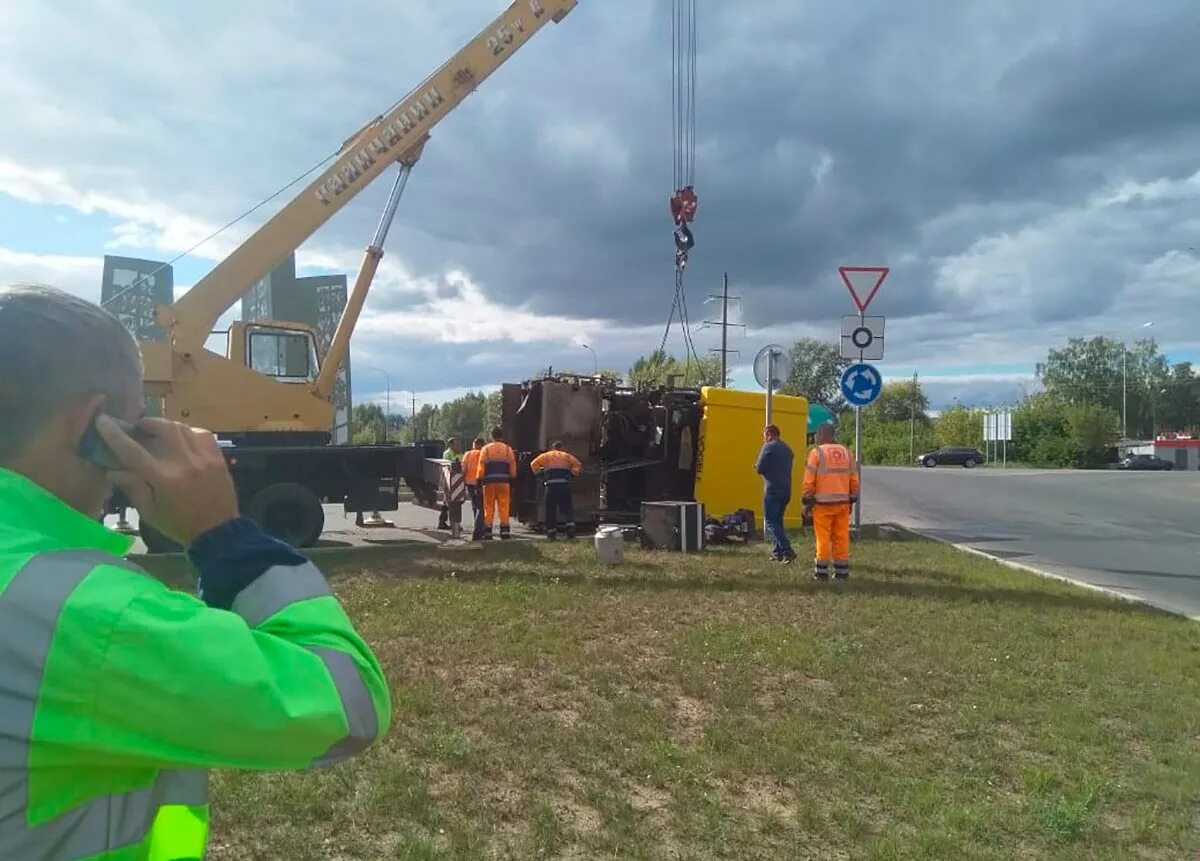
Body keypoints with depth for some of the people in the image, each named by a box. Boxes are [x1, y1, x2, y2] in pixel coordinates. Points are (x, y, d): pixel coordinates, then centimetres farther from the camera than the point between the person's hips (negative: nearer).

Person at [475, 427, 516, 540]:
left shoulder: (486, 449, 2)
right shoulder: (508, 449, 6)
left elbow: (481, 467, -2)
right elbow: (513, 468, 5)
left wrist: (479, 480, 3)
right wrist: (512, 481, 13)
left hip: (489, 482, -1)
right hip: (504, 482, 1)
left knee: (489, 507, 5)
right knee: (504, 507, 4)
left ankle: (487, 531, 4)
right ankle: (505, 530, 0)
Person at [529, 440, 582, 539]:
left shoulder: (546, 456, 14)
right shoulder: (567, 456, 16)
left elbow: (534, 464, 5)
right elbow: (578, 465, 6)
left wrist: (539, 473, 12)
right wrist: (573, 474, 12)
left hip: (551, 485, 0)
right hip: (565, 484, 0)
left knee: (551, 509, 6)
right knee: (567, 508, 7)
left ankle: (551, 531, 6)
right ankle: (570, 525, -13)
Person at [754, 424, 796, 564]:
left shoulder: (768, 447, -8)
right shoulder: (787, 448, 16)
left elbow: (760, 469, -12)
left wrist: (757, 468, 12)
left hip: (772, 490, -8)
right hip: (786, 490, 8)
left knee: (770, 522, -6)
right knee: (778, 521, 17)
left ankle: (787, 550, -19)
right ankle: (777, 552, 17)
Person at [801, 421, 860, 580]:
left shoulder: (817, 452, -5)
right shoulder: (846, 452, 10)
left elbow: (809, 481, -8)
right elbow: (854, 480, 10)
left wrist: (806, 502, -1)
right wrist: (852, 500, 17)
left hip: (823, 503, -4)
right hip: (842, 502, 4)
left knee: (823, 538, 0)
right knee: (841, 537, 8)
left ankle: (821, 571, 3)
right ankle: (842, 570, 11)